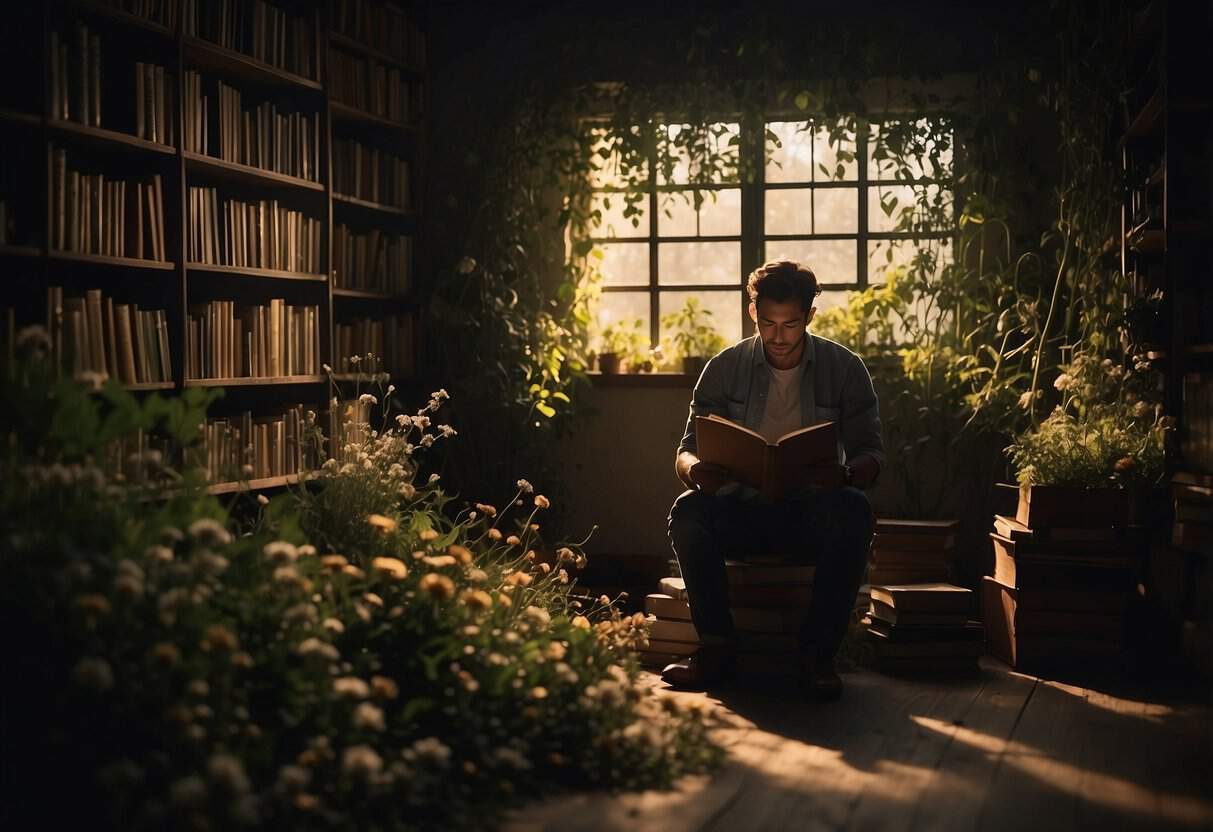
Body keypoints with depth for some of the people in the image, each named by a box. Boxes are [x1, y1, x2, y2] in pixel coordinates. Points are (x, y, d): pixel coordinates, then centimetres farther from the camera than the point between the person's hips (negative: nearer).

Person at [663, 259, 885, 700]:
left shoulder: (845, 368, 1)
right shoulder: (724, 368, 3)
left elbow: (871, 453, -2)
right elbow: (687, 449, 2)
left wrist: (845, 474, -28)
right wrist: (694, 469, -25)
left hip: (813, 511, -1)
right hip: (743, 510, 1)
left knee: (853, 512, -34)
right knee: (688, 510, -30)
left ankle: (818, 652, -24)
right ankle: (716, 646, -18)